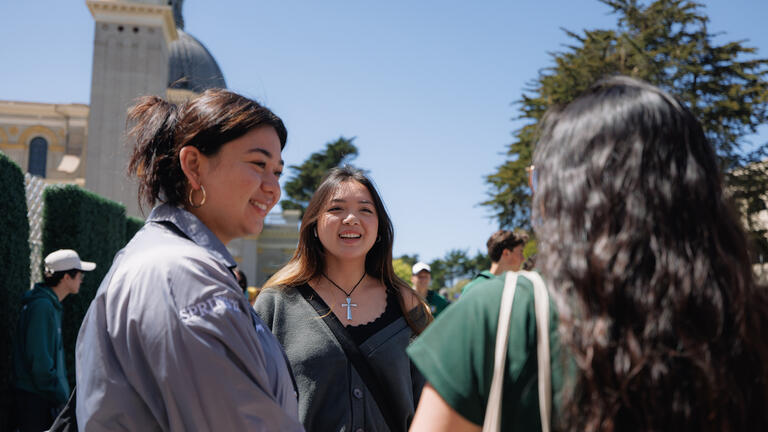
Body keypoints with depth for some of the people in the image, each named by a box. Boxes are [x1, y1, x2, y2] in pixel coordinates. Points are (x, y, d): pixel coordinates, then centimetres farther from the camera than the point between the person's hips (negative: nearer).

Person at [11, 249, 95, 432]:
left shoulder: (52, 304, 13)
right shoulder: (42, 306, -18)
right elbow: (39, 360, -22)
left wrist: (63, 391, 16)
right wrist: (60, 396, -17)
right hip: (36, 400, -9)